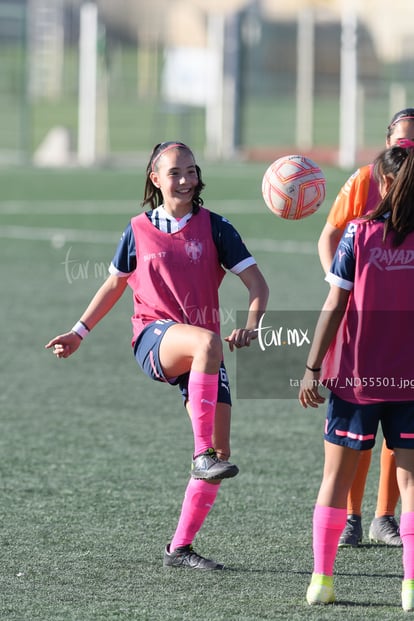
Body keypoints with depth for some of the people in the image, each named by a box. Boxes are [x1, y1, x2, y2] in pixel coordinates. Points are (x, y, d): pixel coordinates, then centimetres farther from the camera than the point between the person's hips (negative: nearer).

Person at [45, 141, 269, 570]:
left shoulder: (214, 227, 6)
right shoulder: (139, 230, 8)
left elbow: (256, 284, 1)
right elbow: (114, 285, 23)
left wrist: (251, 325, -19)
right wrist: (79, 332, 19)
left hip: (203, 349, 2)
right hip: (154, 337, -2)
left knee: (220, 448, -7)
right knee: (207, 342, -39)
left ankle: (180, 547, 3)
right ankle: (201, 454, -41)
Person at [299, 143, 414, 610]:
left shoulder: (359, 234, -8)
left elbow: (334, 307, -8)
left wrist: (313, 367, -3)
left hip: (355, 378, -1)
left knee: (336, 474, 10)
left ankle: (322, 577, 11)